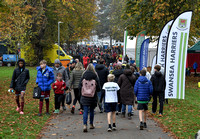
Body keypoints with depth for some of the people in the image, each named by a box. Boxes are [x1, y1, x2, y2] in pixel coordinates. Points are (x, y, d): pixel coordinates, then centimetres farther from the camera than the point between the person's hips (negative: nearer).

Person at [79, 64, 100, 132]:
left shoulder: (83, 77, -5)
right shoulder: (95, 76, -8)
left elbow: (79, 87, -2)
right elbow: (98, 88, -5)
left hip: (84, 96, 0)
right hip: (93, 96, 0)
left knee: (85, 111, -1)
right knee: (92, 110, 16)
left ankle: (85, 125, -16)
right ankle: (91, 124, 26)